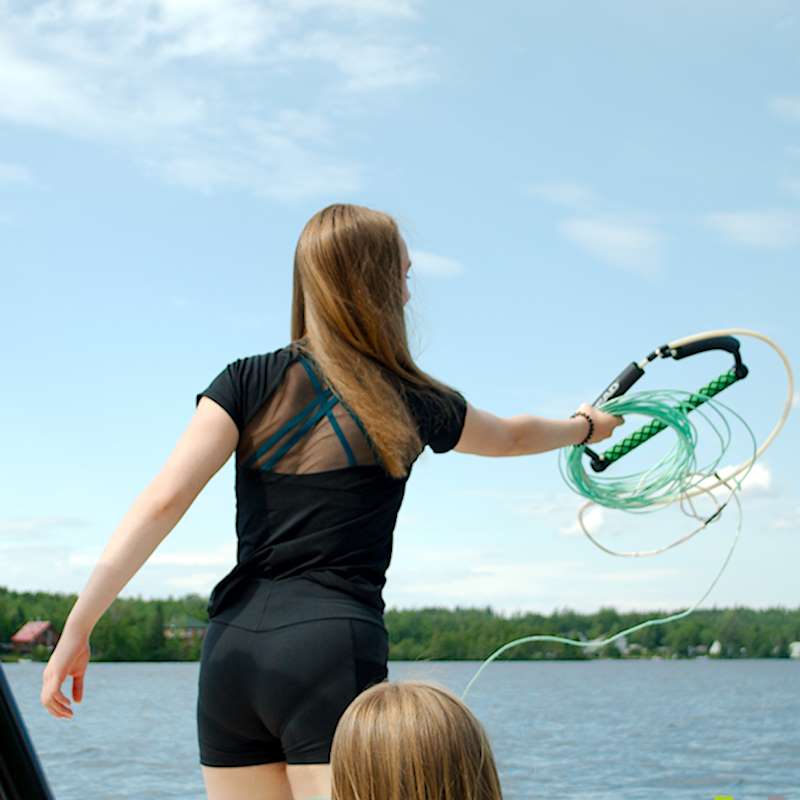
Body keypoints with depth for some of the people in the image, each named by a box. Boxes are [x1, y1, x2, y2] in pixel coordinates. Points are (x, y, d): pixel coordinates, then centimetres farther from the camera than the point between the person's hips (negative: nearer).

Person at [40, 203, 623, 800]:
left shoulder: (249, 382, 5)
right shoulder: (414, 405, 6)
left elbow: (164, 500, -6)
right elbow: (510, 437, 27)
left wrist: (79, 627, -5)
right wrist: (585, 427, 48)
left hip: (231, 647, 3)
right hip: (335, 650, -3)